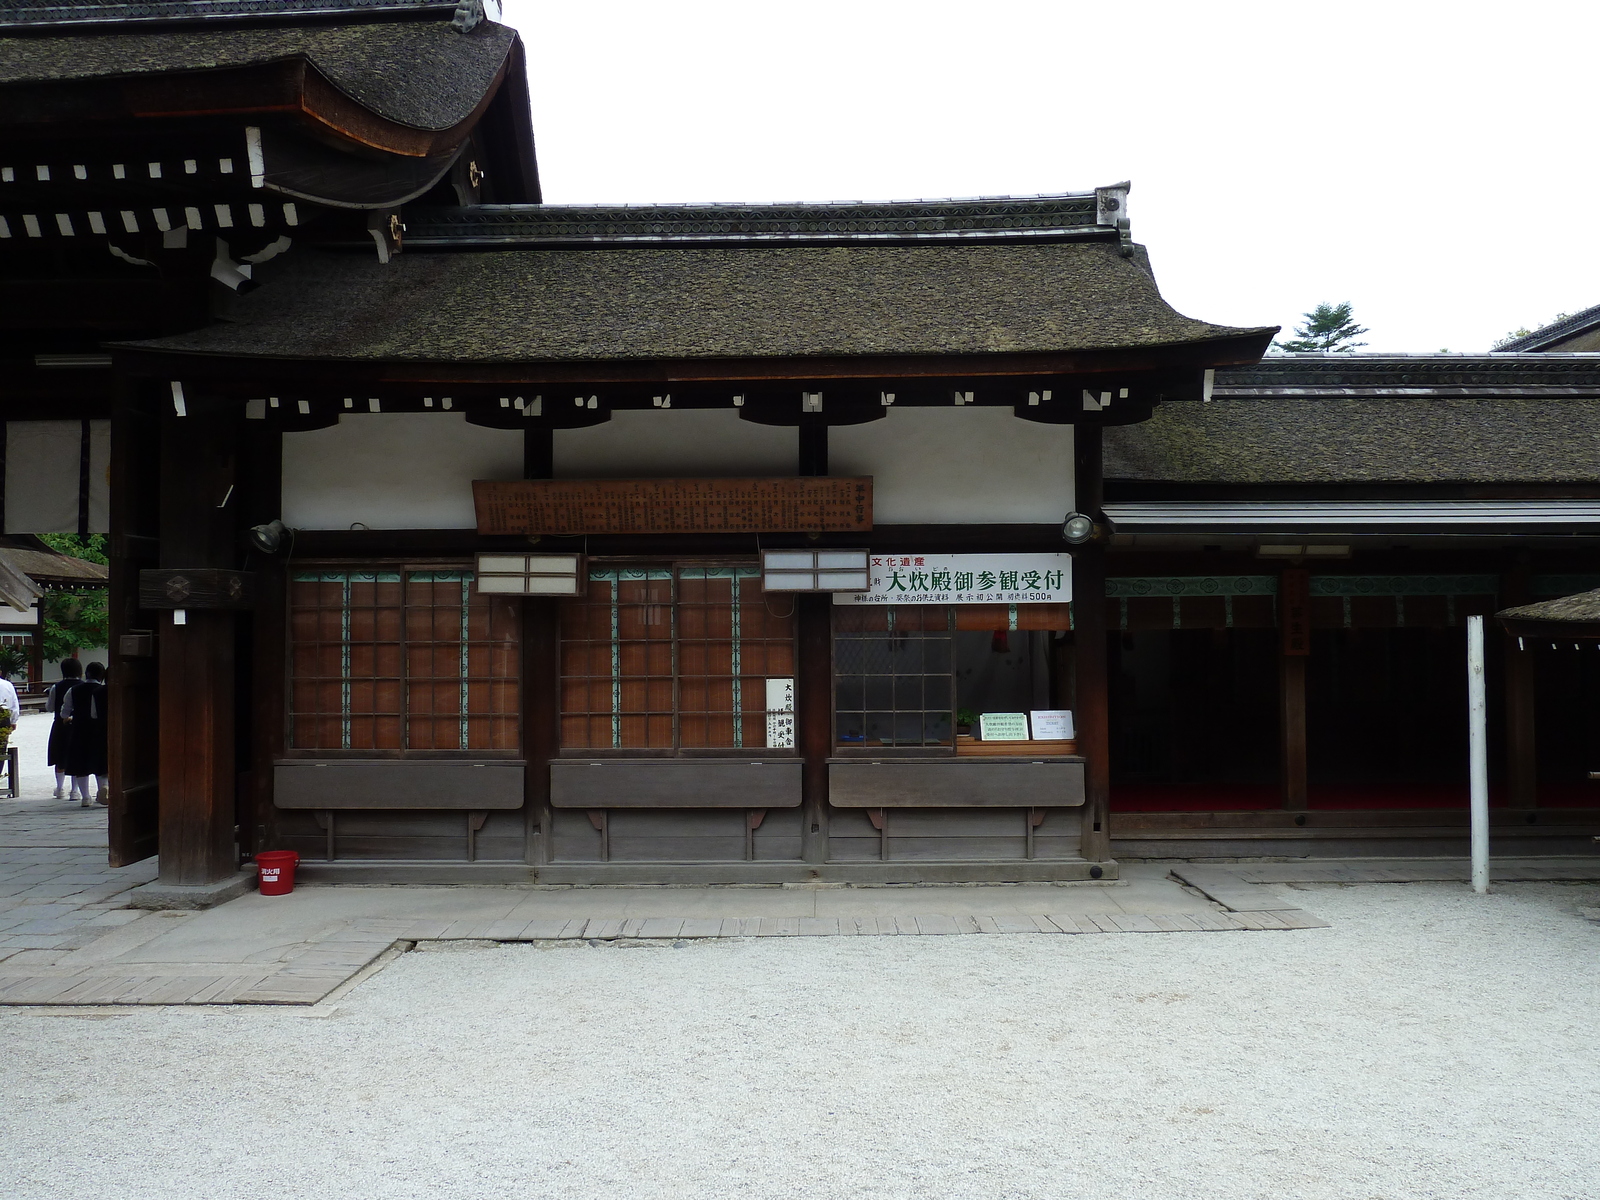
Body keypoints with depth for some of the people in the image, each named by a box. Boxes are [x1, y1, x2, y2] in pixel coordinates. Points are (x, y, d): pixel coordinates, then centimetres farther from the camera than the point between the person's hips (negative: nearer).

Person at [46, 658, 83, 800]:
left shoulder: (56, 687, -5)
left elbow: (50, 708, 0)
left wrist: (48, 697, 19)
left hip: (60, 726, 1)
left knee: (60, 759, 15)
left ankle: (60, 788, 23)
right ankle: (74, 790, -1)